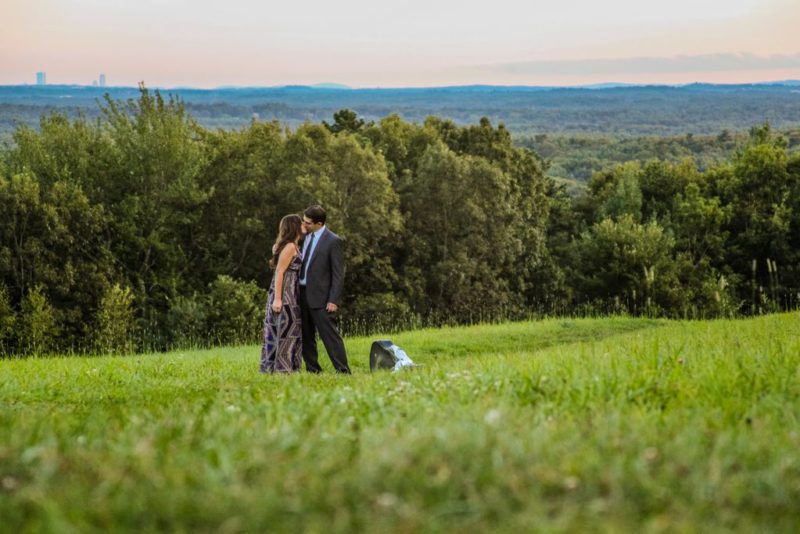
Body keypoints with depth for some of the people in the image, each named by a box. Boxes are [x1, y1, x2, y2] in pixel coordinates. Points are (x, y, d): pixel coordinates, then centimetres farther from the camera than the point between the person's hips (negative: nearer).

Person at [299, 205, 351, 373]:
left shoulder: (333, 241, -10)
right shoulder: (307, 236, 10)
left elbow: (338, 273, -11)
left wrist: (333, 300, -15)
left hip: (320, 296, -7)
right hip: (303, 293, 7)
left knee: (330, 334, -8)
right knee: (306, 336, 11)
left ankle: (343, 371, -6)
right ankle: (312, 369, 19)